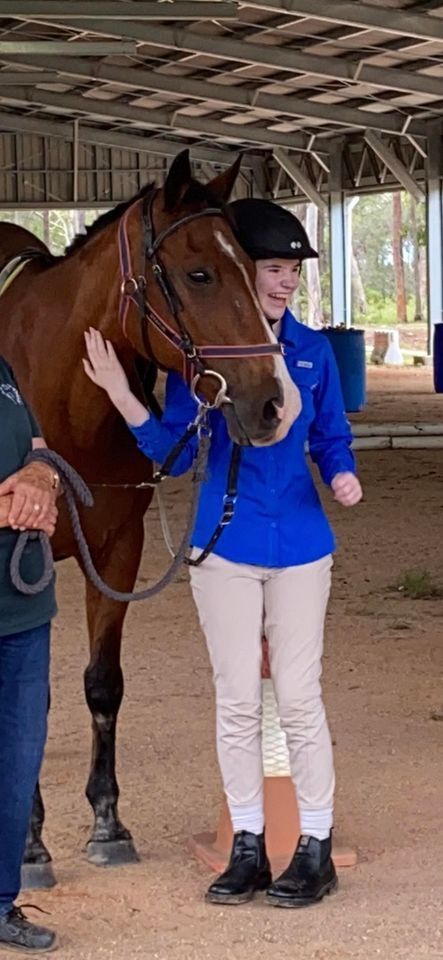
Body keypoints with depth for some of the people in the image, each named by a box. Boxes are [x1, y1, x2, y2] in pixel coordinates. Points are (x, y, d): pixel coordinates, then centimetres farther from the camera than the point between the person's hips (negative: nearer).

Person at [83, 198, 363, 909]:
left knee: (299, 697, 2)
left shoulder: (313, 350, 0)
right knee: (237, 701, 7)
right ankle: (248, 847, 18)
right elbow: (175, 454, -4)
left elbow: (332, 438, 9)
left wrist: (343, 475, -12)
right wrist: (122, 397, -17)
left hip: (300, 543, 0)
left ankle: (316, 849, 12)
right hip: (225, 545, 0)